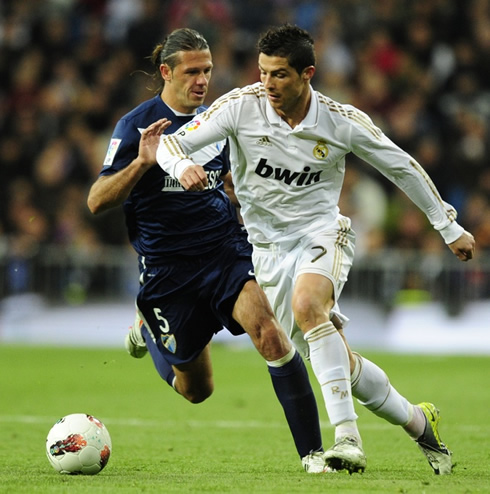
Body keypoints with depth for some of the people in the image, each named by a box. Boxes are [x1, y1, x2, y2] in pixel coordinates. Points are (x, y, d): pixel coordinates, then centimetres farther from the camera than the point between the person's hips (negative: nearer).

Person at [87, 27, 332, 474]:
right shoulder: (136, 126, -7)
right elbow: (97, 202, -12)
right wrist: (142, 162, -27)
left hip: (227, 250, 3)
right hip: (167, 267, -3)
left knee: (268, 330, -26)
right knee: (197, 390, 8)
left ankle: (312, 451, -24)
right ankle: (148, 328, 40)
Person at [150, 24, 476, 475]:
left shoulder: (343, 121, -11)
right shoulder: (242, 106, -12)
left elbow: (401, 167, 4)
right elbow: (171, 142, -13)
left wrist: (449, 226, 10)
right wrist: (182, 164, -39)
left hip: (323, 233, -2)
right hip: (269, 247, 2)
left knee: (306, 305, -36)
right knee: (341, 366, -1)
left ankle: (347, 437, -39)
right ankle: (418, 422, 22)